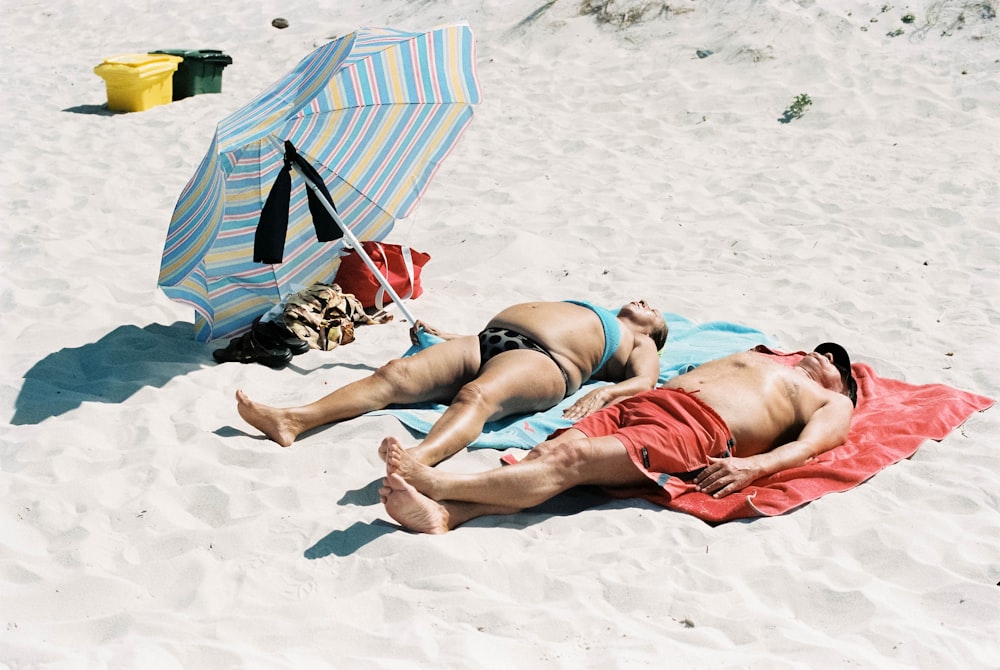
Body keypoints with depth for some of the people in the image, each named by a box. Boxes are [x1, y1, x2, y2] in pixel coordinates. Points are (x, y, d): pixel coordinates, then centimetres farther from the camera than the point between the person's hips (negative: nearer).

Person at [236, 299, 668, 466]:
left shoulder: (639, 344, 26)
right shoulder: (580, 311, 43)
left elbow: (645, 384, 2)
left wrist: (603, 394, -17)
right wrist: (444, 336, 24)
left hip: (541, 363, -6)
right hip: (485, 342, 6)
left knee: (478, 395, -39)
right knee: (396, 374, -19)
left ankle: (416, 462, -67)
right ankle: (294, 420, -35)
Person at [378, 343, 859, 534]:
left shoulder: (832, 405, 23)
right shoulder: (760, 357, 42)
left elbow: (806, 446, 2)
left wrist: (752, 465, -20)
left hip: (701, 429, -5)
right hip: (645, 403, 6)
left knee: (571, 460, -28)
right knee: (548, 451, -24)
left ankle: (439, 483, -44)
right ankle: (441, 513, -44)